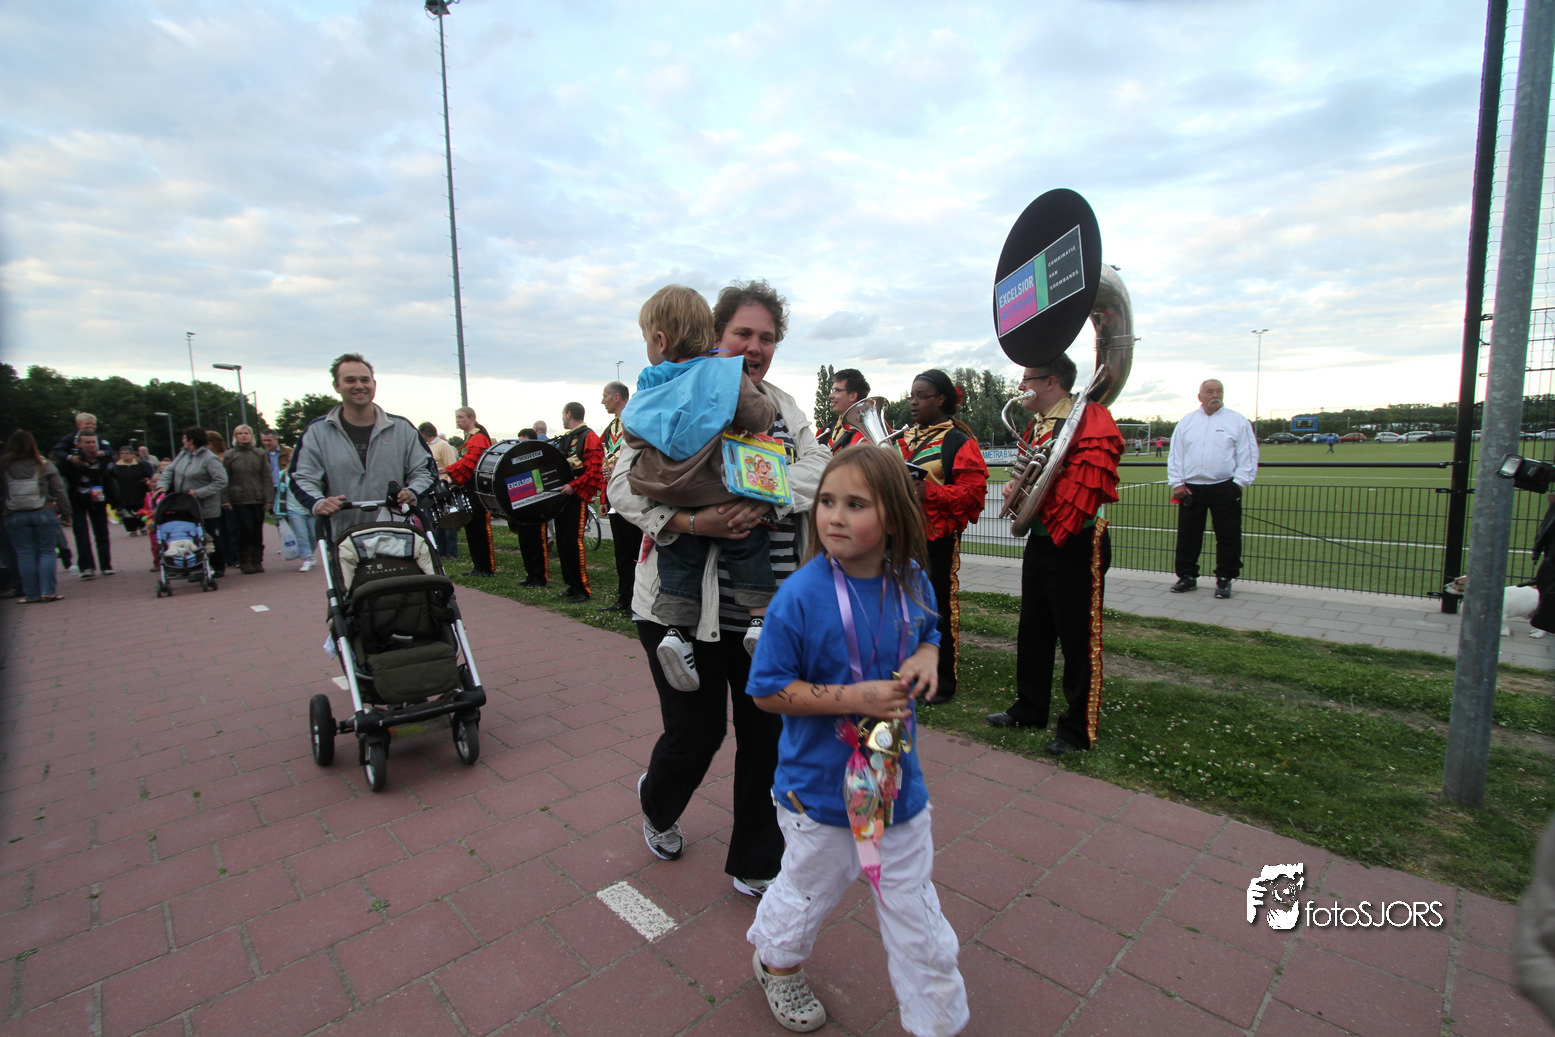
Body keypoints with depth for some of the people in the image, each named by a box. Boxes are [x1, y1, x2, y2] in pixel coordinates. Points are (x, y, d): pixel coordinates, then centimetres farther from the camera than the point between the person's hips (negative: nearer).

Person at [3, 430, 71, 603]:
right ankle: (48, 591, -1)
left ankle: (31, 594, 11)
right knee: (47, 552, 6)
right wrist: (65, 514, 6)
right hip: (44, 514, 0)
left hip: (15, 516, 0)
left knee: (24, 555, 7)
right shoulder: (45, 465, -3)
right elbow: (59, 491, 0)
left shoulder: (5, 468, -5)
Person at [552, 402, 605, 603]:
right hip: (563, 496, 9)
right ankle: (572, 586, 19)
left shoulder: (589, 437, -9)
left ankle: (583, 589, -1)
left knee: (574, 542, -10)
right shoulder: (566, 439, 19)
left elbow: (594, 470, -18)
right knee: (562, 543, 10)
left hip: (577, 497, -9)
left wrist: (573, 486, -22)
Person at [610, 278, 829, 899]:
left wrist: (764, 496, -22)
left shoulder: (784, 407, 12)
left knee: (767, 736, 10)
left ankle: (754, 866, 34)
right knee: (695, 734, 8)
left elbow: (820, 467, -3)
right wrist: (687, 521, -25)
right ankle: (657, 805, 46)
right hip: (688, 605, -4)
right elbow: (624, 484, -9)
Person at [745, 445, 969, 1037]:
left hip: (896, 780, 3)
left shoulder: (911, 582, -8)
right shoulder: (799, 597, -24)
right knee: (808, 892, 24)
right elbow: (767, 691, -18)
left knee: (914, 908, 19)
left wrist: (928, 656, -13)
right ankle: (776, 963, 58)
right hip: (821, 787, -3)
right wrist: (855, 697, -27)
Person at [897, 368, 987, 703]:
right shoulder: (905, 438, 14)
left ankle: (943, 683, 17)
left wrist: (928, 491, -24)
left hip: (936, 540, -7)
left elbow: (973, 493, -14)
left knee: (938, 610, 3)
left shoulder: (959, 442, -7)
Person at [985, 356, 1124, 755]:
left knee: (1078, 639, 2)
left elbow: (1090, 480, -24)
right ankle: (1029, 710, 32)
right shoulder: (1036, 426, 14)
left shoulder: (1088, 419, -14)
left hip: (1076, 546, -9)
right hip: (1038, 542, 9)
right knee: (1032, 633, 17)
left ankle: (1077, 729, 15)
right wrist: (1015, 486, 2)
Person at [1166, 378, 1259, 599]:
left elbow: (1248, 455, 3)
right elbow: (1175, 454, 9)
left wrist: (1239, 482, -7)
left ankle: (1224, 579, 13)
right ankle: (1187, 576, 17)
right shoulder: (1186, 421, 10)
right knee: (1187, 535, 6)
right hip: (1191, 488, 2)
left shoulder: (1238, 421, 5)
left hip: (1225, 488, -1)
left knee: (1228, 537, 2)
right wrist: (1177, 482, 0)